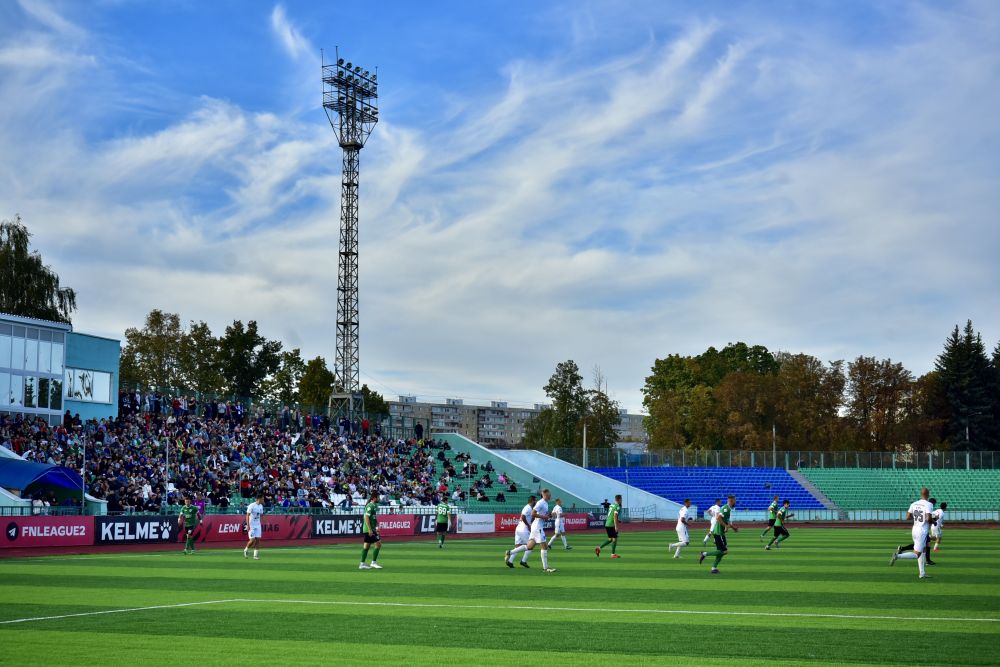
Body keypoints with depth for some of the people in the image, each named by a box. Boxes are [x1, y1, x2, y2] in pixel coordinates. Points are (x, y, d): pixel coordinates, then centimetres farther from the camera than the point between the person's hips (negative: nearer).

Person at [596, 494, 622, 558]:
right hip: (612, 525, -8)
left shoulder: (611, 505, 14)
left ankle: (599, 548, 5)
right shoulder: (617, 506, -12)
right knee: (615, 539, 1)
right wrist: (616, 526, -22)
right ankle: (613, 554, 2)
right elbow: (615, 516, -20)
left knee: (610, 539, 16)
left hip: (607, 524, 8)